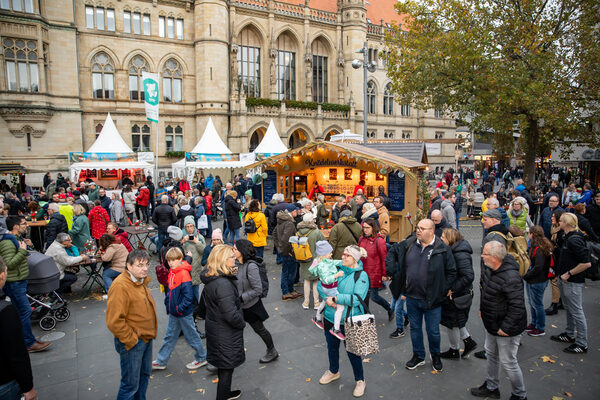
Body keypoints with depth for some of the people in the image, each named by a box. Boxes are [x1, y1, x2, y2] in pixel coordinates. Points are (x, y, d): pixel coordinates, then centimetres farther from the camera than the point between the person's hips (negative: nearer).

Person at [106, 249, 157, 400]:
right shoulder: (120, 286, -24)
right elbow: (114, 321, -27)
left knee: (145, 374, 25)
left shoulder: (140, 281, 6)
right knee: (131, 384, 3)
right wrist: (131, 340, -19)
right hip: (131, 342, -9)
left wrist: (150, 334, 16)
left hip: (146, 339, 9)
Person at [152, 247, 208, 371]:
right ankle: (161, 361, 31)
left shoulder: (184, 273, -22)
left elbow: (188, 295, -25)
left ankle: (202, 358, 25)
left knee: (191, 336, 7)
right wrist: (168, 304, 11)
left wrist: (180, 308, -21)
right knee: (170, 336, 19)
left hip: (184, 313, -8)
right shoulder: (171, 272, 5)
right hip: (173, 312, 8)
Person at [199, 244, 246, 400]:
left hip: (214, 327, 9)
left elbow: (205, 302, 12)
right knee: (227, 367, 10)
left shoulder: (210, 279, -1)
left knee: (223, 365, 26)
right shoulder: (223, 284, -32)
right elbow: (231, 314, -30)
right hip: (226, 333, -9)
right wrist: (242, 324, -12)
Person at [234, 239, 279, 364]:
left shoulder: (251, 266, -26)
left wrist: (241, 298, -24)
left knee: (259, 329, 14)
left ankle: (272, 352, 39)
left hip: (251, 306, -6)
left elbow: (257, 290, -24)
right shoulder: (236, 263, -6)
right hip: (238, 306, 6)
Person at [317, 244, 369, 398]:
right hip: (331, 317, 5)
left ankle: (360, 380, 34)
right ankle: (334, 372, 50)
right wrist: (328, 298, -18)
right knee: (332, 346, 23)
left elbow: (357, 299, -23)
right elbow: (320, 285, 0)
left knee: (352, 350, 9)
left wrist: (336, 298, -24)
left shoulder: (361, 275, -15)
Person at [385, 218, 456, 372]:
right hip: (412, 297, 3)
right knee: (415, 328, 18)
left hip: (432, 300, -3)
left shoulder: (443, 249, -12)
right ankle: (418, 356, 38)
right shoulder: (409, 244, -3)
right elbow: (392, 252, 12)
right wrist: (391, 270, 2)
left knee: (433, 331, 12)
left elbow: (451, 272, -3)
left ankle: (435, 356, 39)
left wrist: (442, 291, -7)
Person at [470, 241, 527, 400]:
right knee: (491, 355, 22)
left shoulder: (511, 277, -30)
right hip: (492, 325, 10)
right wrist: (482, 308, 16)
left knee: (508, 363, 6)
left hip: (506, 329, -10)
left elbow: (517, 307, -30)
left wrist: (505, 327, -26)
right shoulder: (495, 271, 2)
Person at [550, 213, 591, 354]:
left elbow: (586, 263, -27)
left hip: (573, 283, -10)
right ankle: (569, 335, 37)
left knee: (577, 312, 1)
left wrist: (568, 274, -20)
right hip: (565, 280, 10)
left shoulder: (574, 240, -23)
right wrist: (562, 274, 15)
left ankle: (582, 344, 13)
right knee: (569, 309, 22)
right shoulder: (568, 237, 8)